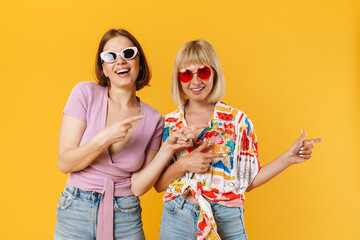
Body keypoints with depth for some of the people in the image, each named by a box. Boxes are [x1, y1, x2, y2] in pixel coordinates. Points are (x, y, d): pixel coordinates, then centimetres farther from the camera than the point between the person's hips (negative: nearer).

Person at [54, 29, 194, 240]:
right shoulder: (86, 93, -9)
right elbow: (65, 163, -10)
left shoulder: (153, 119, -5)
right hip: (76, 214, -1)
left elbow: (138, 186, -6)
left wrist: (168, 149, -16)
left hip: (125, 217, 1)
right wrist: (104, 138, -23)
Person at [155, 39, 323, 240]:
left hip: (227, 223, -1)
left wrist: (288, 158, -6)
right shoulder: (168, 124, 0)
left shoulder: (238, 120, -4)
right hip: (177, 222, 2)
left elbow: (247, 181, 1)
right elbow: (158, 185, 1)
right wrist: (183, 165, -16)